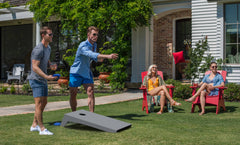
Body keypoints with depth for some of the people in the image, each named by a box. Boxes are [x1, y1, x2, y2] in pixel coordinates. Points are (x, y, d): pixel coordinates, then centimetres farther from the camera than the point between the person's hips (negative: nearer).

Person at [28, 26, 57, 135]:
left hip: (43, 80, 10)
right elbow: (35, 67, -23)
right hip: (36, 80, -10)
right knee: (39, 103, -12)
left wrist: (51, 66, 5)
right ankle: (42, 129, -12)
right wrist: (47, 77, -33)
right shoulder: (38, 50, -19)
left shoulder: (48, 48, 11)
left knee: (44, 102, 13)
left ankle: (34, 125, 22)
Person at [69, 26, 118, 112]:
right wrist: (108, 56, -54)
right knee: (73, 95, 5)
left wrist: (99, 59, -7)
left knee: (91, 93, -11)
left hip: (86, 73, 5)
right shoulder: (83, 46, -25)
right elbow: (92, 54, -43)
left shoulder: (94, 45, 2)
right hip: (76, 72, -5)